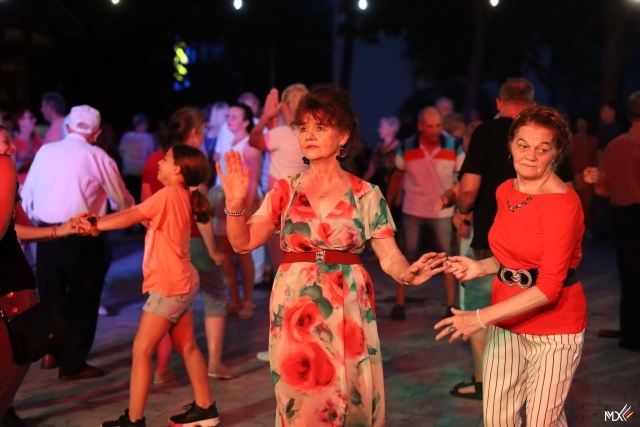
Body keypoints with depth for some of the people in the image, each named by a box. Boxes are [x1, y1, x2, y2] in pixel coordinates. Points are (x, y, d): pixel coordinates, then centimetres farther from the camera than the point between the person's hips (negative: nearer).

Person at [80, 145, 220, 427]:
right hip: (183, 284, 10)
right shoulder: (181, 197, 10)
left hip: (168, 287, -10)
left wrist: (94, 226, -11)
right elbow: (134, 211, 10)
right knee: (186, 346, 16)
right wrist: (96, 221, 2)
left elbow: (130, 217, -17)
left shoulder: (169, 194, -16)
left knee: (141, 350, -4)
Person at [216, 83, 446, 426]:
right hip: (295, 314, 1)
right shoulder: (286, 190, 2)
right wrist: (235, 204, -17)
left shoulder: (366, 194, -1)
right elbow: (243, 243, -1)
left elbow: (389, 256, -4)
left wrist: (408, 274, -25)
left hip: (348, 313, -1)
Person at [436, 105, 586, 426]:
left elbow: (548, 288, -21)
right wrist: (480, 267, -1)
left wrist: (481, 318, -23)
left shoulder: (564, 203, -19)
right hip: (506, 322, 6)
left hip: (552, 329, -6)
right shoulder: (505, 191, 4)